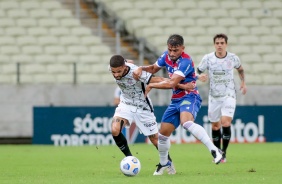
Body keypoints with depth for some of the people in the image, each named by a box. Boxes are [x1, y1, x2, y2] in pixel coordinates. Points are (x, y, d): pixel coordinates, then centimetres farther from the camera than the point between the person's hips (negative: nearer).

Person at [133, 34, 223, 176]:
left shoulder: (185, 61, -20)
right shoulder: (166, 56, 3)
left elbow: (171, 83, -26)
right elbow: (153, 69, 20)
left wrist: (151, 85, -15)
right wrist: (141, 69, -2)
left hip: (189, 97, -8)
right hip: (176, 100, 8)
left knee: (186, 122, -37)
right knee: (163, 133, 11)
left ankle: (214, 150, -39)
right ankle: (164, 163, 35)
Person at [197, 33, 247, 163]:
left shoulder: (233, 58, -4)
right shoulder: (208, 58, -6)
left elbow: (240, 69, 17)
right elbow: (197, 72, 1)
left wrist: (243, 82, 5)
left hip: (229, 95, -1)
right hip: (214, 97, 2)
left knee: (226, 123, -18)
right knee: (215, 125, 8)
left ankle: (224, 153, -6)